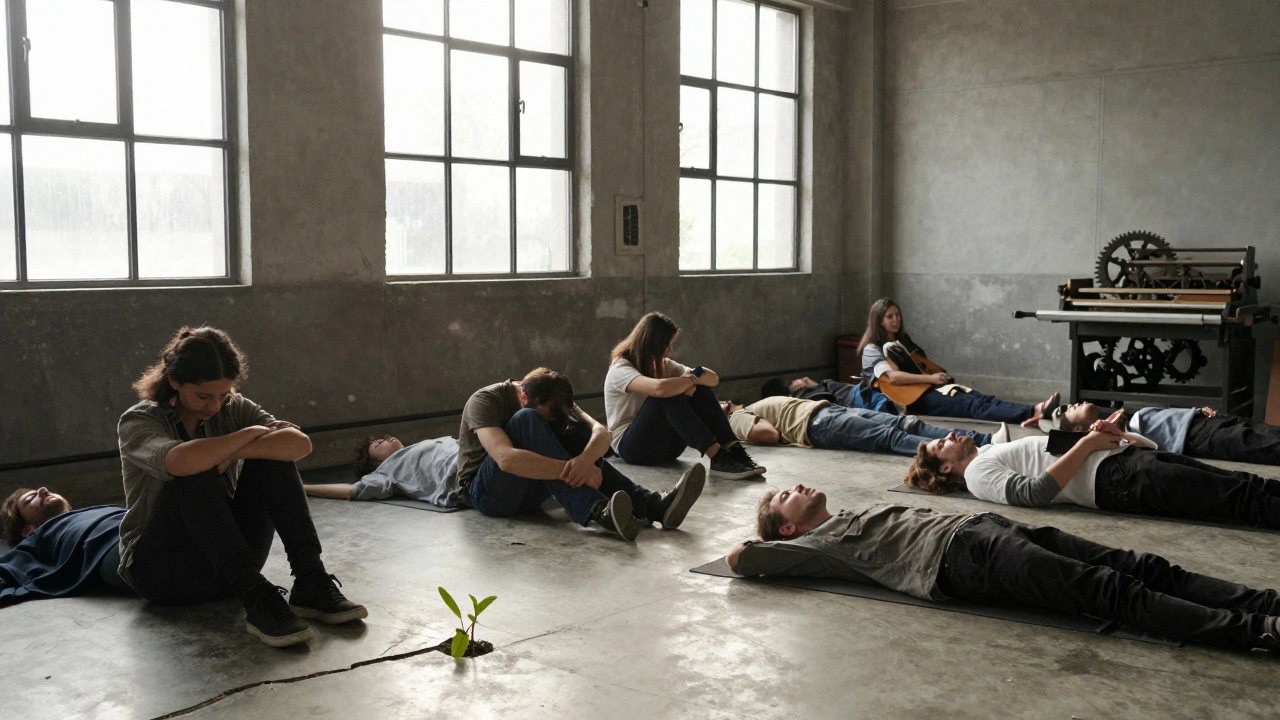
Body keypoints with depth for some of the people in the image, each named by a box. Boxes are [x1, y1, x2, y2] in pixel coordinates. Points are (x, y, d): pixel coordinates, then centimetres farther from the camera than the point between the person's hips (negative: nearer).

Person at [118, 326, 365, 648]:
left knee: (271, 456, -17)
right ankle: (256, 599, -42)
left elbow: (300, 443, -16)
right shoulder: (138, 421, -9)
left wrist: (232, 453, -28)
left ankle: (310, 581, -27)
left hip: (228, 561, 4)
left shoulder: (233, 409, 2)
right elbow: (179, 461, -35)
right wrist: (251, 433, -21)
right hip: (160, 570, -4)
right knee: (196, 475, -31)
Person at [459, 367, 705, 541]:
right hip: (486, 492, -5)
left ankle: (652, 506, -30)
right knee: (527, 421, -31)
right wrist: (570, 470, -43)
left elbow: (600, 433, -18)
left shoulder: (553, 401, -3)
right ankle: (598, 512, -44)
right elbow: (506, 458, -37)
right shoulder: (484, 401, -20)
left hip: (528, 489, 5)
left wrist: (586, 459, -41)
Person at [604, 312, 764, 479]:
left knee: (700, 390, -15)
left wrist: (693, 379, -21)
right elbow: (660, 388, -36)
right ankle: (717, 458, -38)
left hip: (665, 444, 7)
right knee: (668, 396, -32)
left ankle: (733, 450, -28)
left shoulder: (663, 364, 9)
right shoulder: (620, 369, -15)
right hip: (632, 446, -7)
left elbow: (713, 378, 2)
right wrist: (692, 379, -17)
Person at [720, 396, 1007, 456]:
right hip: (817, 425, -9)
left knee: (906, 423, -10)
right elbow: (771, 434, -14)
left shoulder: (751, 409, 32)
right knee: (891, 437, -27)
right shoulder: (738, 419, 5)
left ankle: (985, 441, -23)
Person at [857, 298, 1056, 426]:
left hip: (927, 389, 8)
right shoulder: (872, 349, -1)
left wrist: (939, 375, 8)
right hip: (911, 399, -8)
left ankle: (1031, 412, -43)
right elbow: (892, 376, -18)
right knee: (974, 405, -29)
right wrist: (931, 378, -17)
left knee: (983, 399, -21)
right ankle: (1031, 413, -48)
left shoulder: (904, 341, 24)